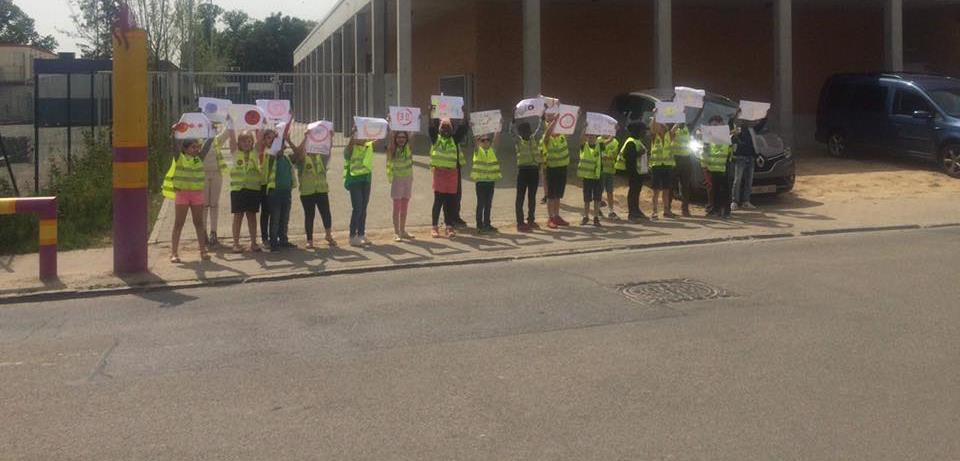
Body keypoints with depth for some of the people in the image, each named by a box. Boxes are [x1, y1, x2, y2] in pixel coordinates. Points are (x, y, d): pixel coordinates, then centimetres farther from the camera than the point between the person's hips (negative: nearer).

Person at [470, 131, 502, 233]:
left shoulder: (492, 150, 10)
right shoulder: (478, 150, 1)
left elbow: (496, 138, 1)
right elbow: (476, 139, -14)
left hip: (491, 181, 4)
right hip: (480, 180, -4)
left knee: (488, 204, 9)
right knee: (481, 203, -2)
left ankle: (487, 224, 17)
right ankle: (479, 225, 1)